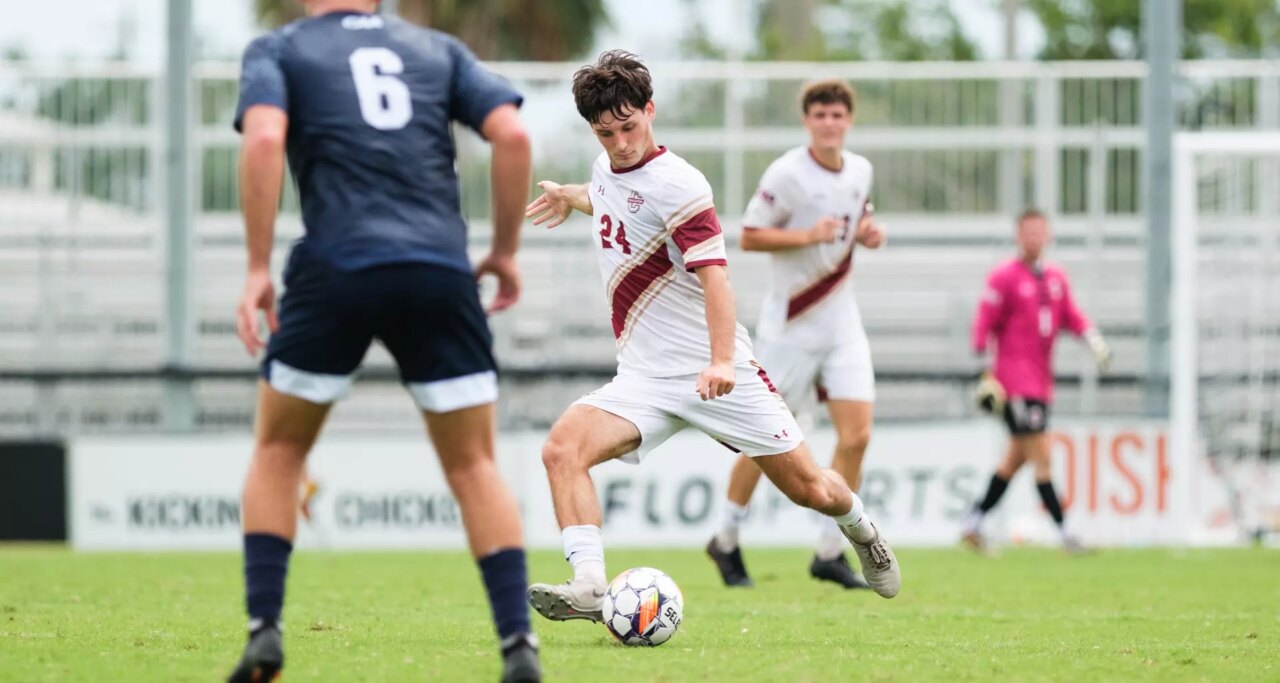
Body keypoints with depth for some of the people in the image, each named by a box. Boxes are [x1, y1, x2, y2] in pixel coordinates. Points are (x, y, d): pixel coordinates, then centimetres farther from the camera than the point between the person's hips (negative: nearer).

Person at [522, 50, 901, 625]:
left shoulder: (674, 183, -16)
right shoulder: (606, 168, 7)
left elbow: (713, 274, -25)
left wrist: (721, 362, -37)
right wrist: (572, 197, 43)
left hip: (715, 376, -6)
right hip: (644, 379, 6)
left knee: (808, 489, 5)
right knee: (562, 447, -22)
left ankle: (861, 531, 40)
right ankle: (589, 587, -32)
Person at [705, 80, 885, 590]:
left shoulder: (860, 170, 5)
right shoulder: (787, 174, -14)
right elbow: (749, 236, -11)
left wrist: (866, 232, 1)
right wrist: (806, 235, -24)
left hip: (841, 320, 5)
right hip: (791, 323, -5)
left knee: (856, 435, -6)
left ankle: (830, 553, 3)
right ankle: (726, 542, 20)